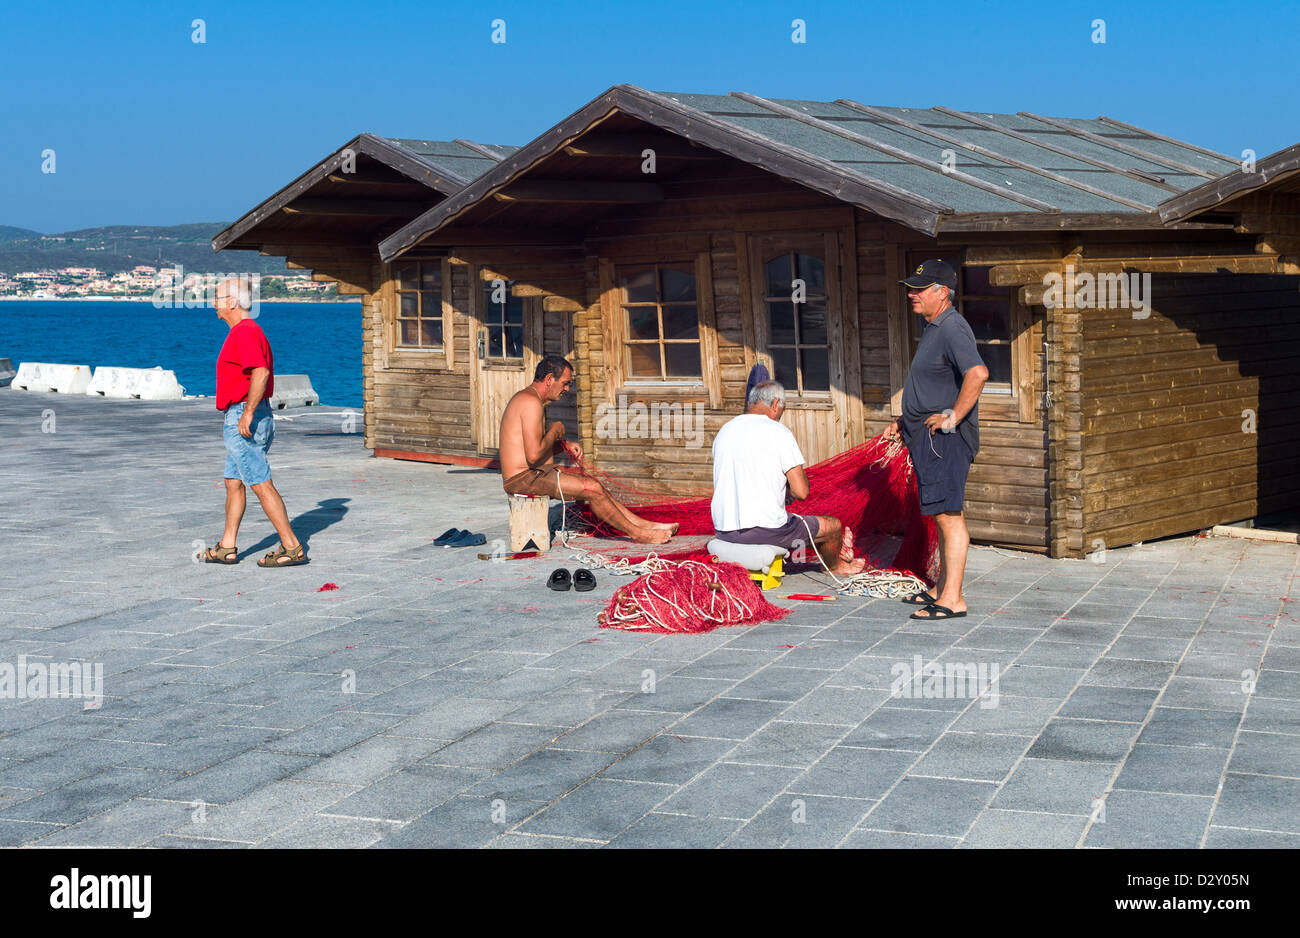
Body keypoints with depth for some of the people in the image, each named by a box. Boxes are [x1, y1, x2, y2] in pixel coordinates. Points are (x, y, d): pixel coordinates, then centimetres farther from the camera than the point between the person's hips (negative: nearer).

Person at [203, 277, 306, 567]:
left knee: (262, 485, -9)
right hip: (241, 419, 11)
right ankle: (226, 548, 20)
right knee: (233, 483, 15)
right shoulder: (247, 330, 18)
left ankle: (292, 548, -7)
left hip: (243, 419, -11)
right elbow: (263, 372, 23)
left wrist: (248, 413, -27)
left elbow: (261, 372, -28)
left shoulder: (245, 332, -15)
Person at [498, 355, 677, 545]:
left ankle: (641, 523, 13)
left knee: (590, 481, 13)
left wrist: (564, 445, 6)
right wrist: (555, 431, -10)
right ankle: (636, 533, 0)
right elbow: (534, 455, -26)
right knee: (593, 489, -13)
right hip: (523, 479, -11)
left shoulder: (525, 398, 16)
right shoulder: (532, 402, -18)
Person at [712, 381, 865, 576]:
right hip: (765, 529, -7)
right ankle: (835, 565, 47)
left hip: (723, 530, 7)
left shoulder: (723, 432, 10)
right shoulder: (779, 433, -9)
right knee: (833, 526, 18)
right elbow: (801, 492, -12)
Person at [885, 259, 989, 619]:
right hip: (929, 437, 11)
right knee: (942, 516, 16)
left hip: (945, 438, -11)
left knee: (949, 515, -9)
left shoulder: (952, 329, -17)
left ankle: (952, 600, -8)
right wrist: (906, 418, 24)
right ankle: (941, 589, 25)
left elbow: (978, 373, -34)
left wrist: (952, 417, -27)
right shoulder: (934, 328, 18)